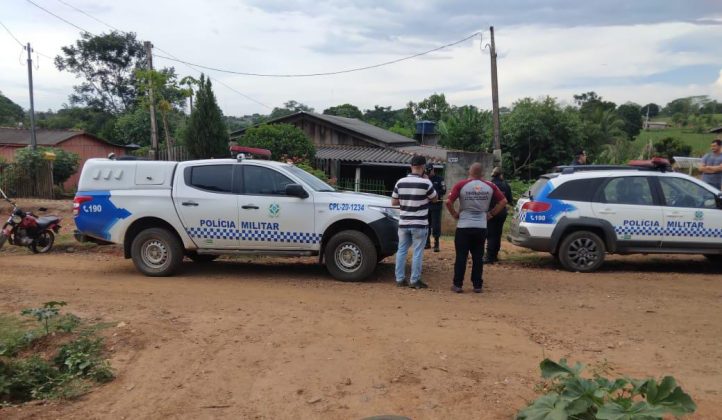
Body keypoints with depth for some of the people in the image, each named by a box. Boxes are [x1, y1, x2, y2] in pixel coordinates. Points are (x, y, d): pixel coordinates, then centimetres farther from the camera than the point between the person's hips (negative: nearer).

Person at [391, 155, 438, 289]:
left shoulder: (400, 182, 0)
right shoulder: (425, 183, -13)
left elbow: (394, 202, 7)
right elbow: (435, 198, 3)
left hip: (403, 223, 4)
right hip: (419, 224, -4)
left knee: (401, 250, 12)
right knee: (417, 253, 3)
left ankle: (400, 279, 15)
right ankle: (414, 280, 7)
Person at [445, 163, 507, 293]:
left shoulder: (461, 185, -7)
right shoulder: (490, 186, 2)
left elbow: (448, 202, -14)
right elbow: (503, 201, 6)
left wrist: (454, 214, 1)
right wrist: (491, 214, 11)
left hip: (463, 227, -2)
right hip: (481, 227, 2)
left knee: (461, 257, 4)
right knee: (478, 258, 10)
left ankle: (457, 285, 6)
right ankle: (477, 285, 13)